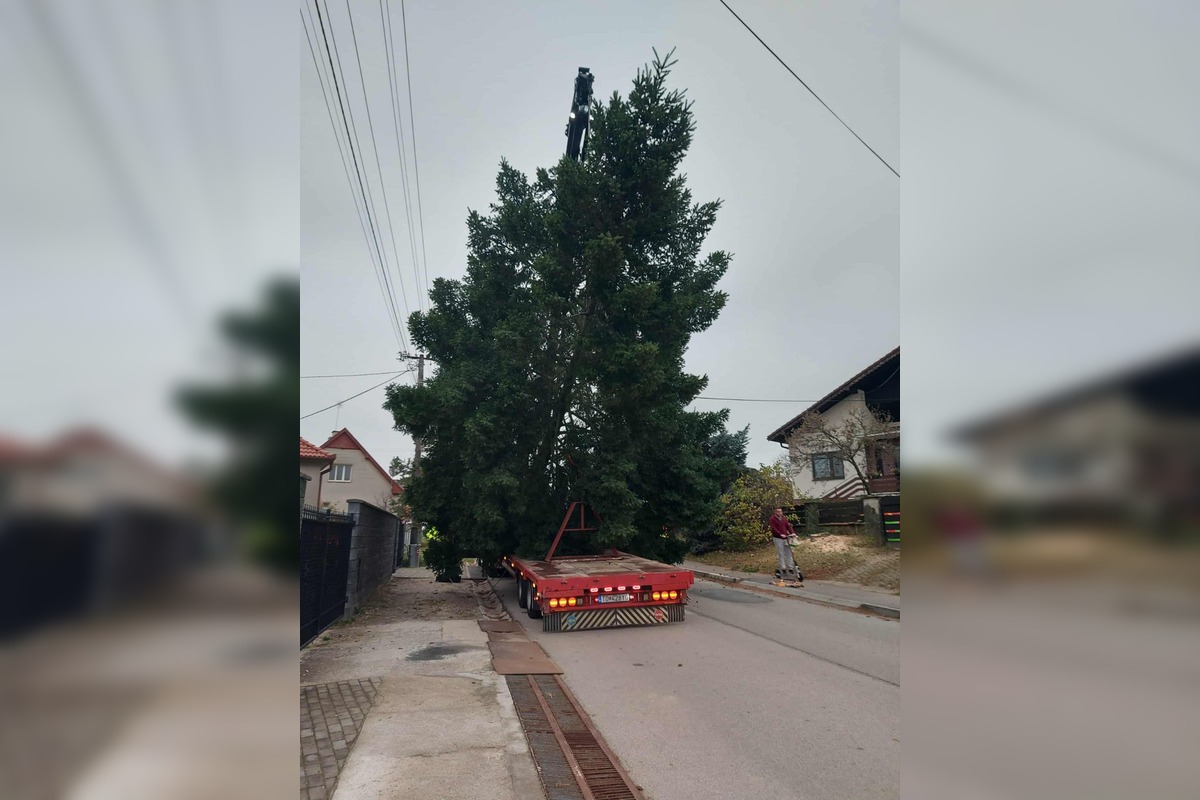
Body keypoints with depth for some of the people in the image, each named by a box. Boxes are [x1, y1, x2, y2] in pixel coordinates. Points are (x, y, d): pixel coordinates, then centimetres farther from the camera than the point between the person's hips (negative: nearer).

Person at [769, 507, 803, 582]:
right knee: (781, 554, -3)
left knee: (788, 553, 5)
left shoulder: (784, 518, 12)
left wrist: (792, 533, -11)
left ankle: (790, 568, 11)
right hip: (778, 538, -5)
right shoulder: (773, 519, -6)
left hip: (785, 538, 5)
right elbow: (773, 529, -14)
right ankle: (783, 569, 3)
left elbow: (788, 526, 6)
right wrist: (780, 534, -26)